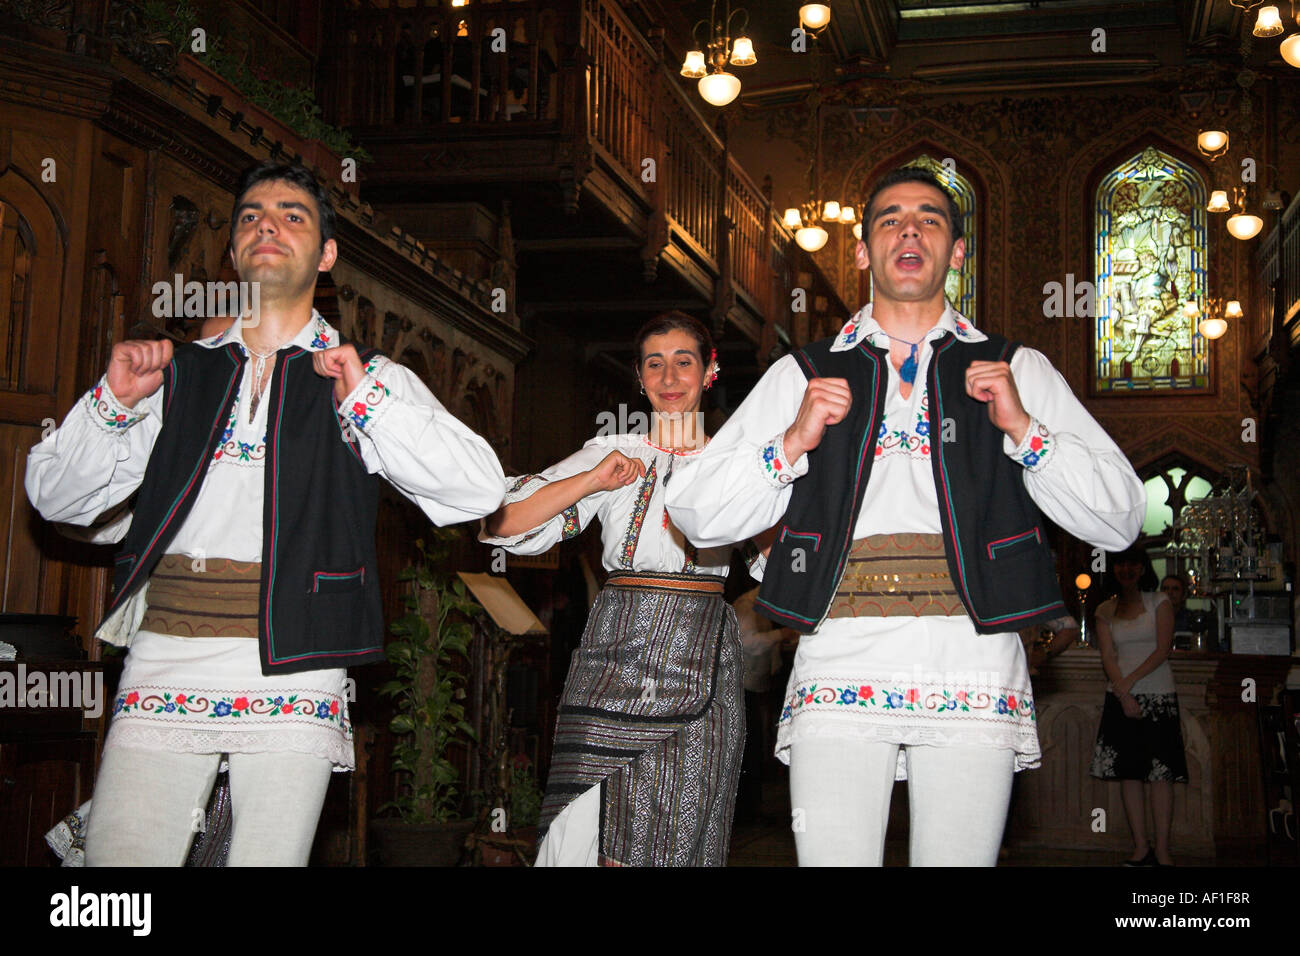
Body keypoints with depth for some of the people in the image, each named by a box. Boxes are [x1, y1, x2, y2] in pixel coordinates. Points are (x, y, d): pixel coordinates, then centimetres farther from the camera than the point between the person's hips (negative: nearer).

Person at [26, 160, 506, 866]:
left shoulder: (369, 381, 9)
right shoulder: (179, 373, 16)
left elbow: (480, 491, -3)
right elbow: (54, 496, 16)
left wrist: (367, 398, -10)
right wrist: (115, 402, -1)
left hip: (291, 679, -2)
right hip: (163, 671, 2)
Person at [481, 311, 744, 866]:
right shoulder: (611, 453, 10)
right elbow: (501, 523, 1)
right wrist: (591, 482, -8)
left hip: (701, 664, 0)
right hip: (617, 654, 0)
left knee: (678, 834, -2)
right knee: (607, 839, -5)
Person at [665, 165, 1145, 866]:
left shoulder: (1018, 371, 16)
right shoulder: (801, 375, 17)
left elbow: (1120, 518, 10)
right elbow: (694, 514, 12)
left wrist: (1024, 430, -2)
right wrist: (791, 446, -2)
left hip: (973, 673, 0)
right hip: (839, 672, 0)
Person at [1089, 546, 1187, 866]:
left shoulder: (1159, 602, 3)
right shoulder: (1105, 611, 11)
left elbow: (1163, 650, -6)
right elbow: (1108, 656, 3)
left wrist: (1129, 681, -13)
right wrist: (1124, 694, -11)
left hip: (1158, 695, -3)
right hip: (1120, 697, 3)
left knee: (1160, 773, -6)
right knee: (1128, 772, 0)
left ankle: (1162, 851, -3)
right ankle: (1141, 848, 6)